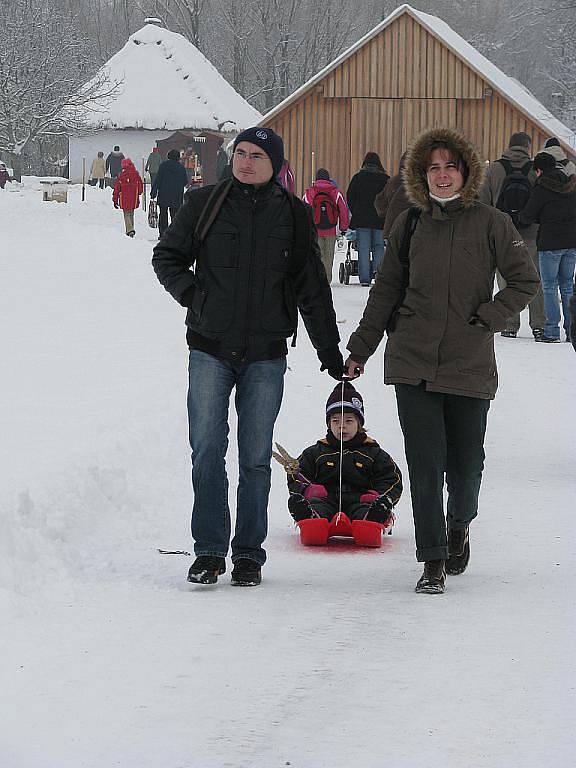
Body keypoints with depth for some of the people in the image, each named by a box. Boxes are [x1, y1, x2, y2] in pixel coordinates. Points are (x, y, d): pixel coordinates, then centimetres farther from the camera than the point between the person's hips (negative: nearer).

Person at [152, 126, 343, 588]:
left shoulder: (293, 215, 4)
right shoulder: (205, 205, 3)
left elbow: (312, 289, 9)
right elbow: (167, 256, 14)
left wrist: (331, 353, 9)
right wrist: (190, 294, -4)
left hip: (266, 354, 0)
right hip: (210, 349, 0)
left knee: (256, 457, 3)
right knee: (207, 451, -5)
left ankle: (249, 554, 11)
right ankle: (209, 550, 2)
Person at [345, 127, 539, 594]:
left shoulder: (490, 224, -1)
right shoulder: (410, 225, 7)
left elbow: (525, 280, 5)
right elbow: (386, 291, 14)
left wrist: (487, 318, -6)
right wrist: (360, 349, 15)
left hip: (470, 364, -1)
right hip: (414, 362, 1)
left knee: (466, 465, 5)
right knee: (425, 464, -4)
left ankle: (459, 526, 36)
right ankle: (433, 561, 1)